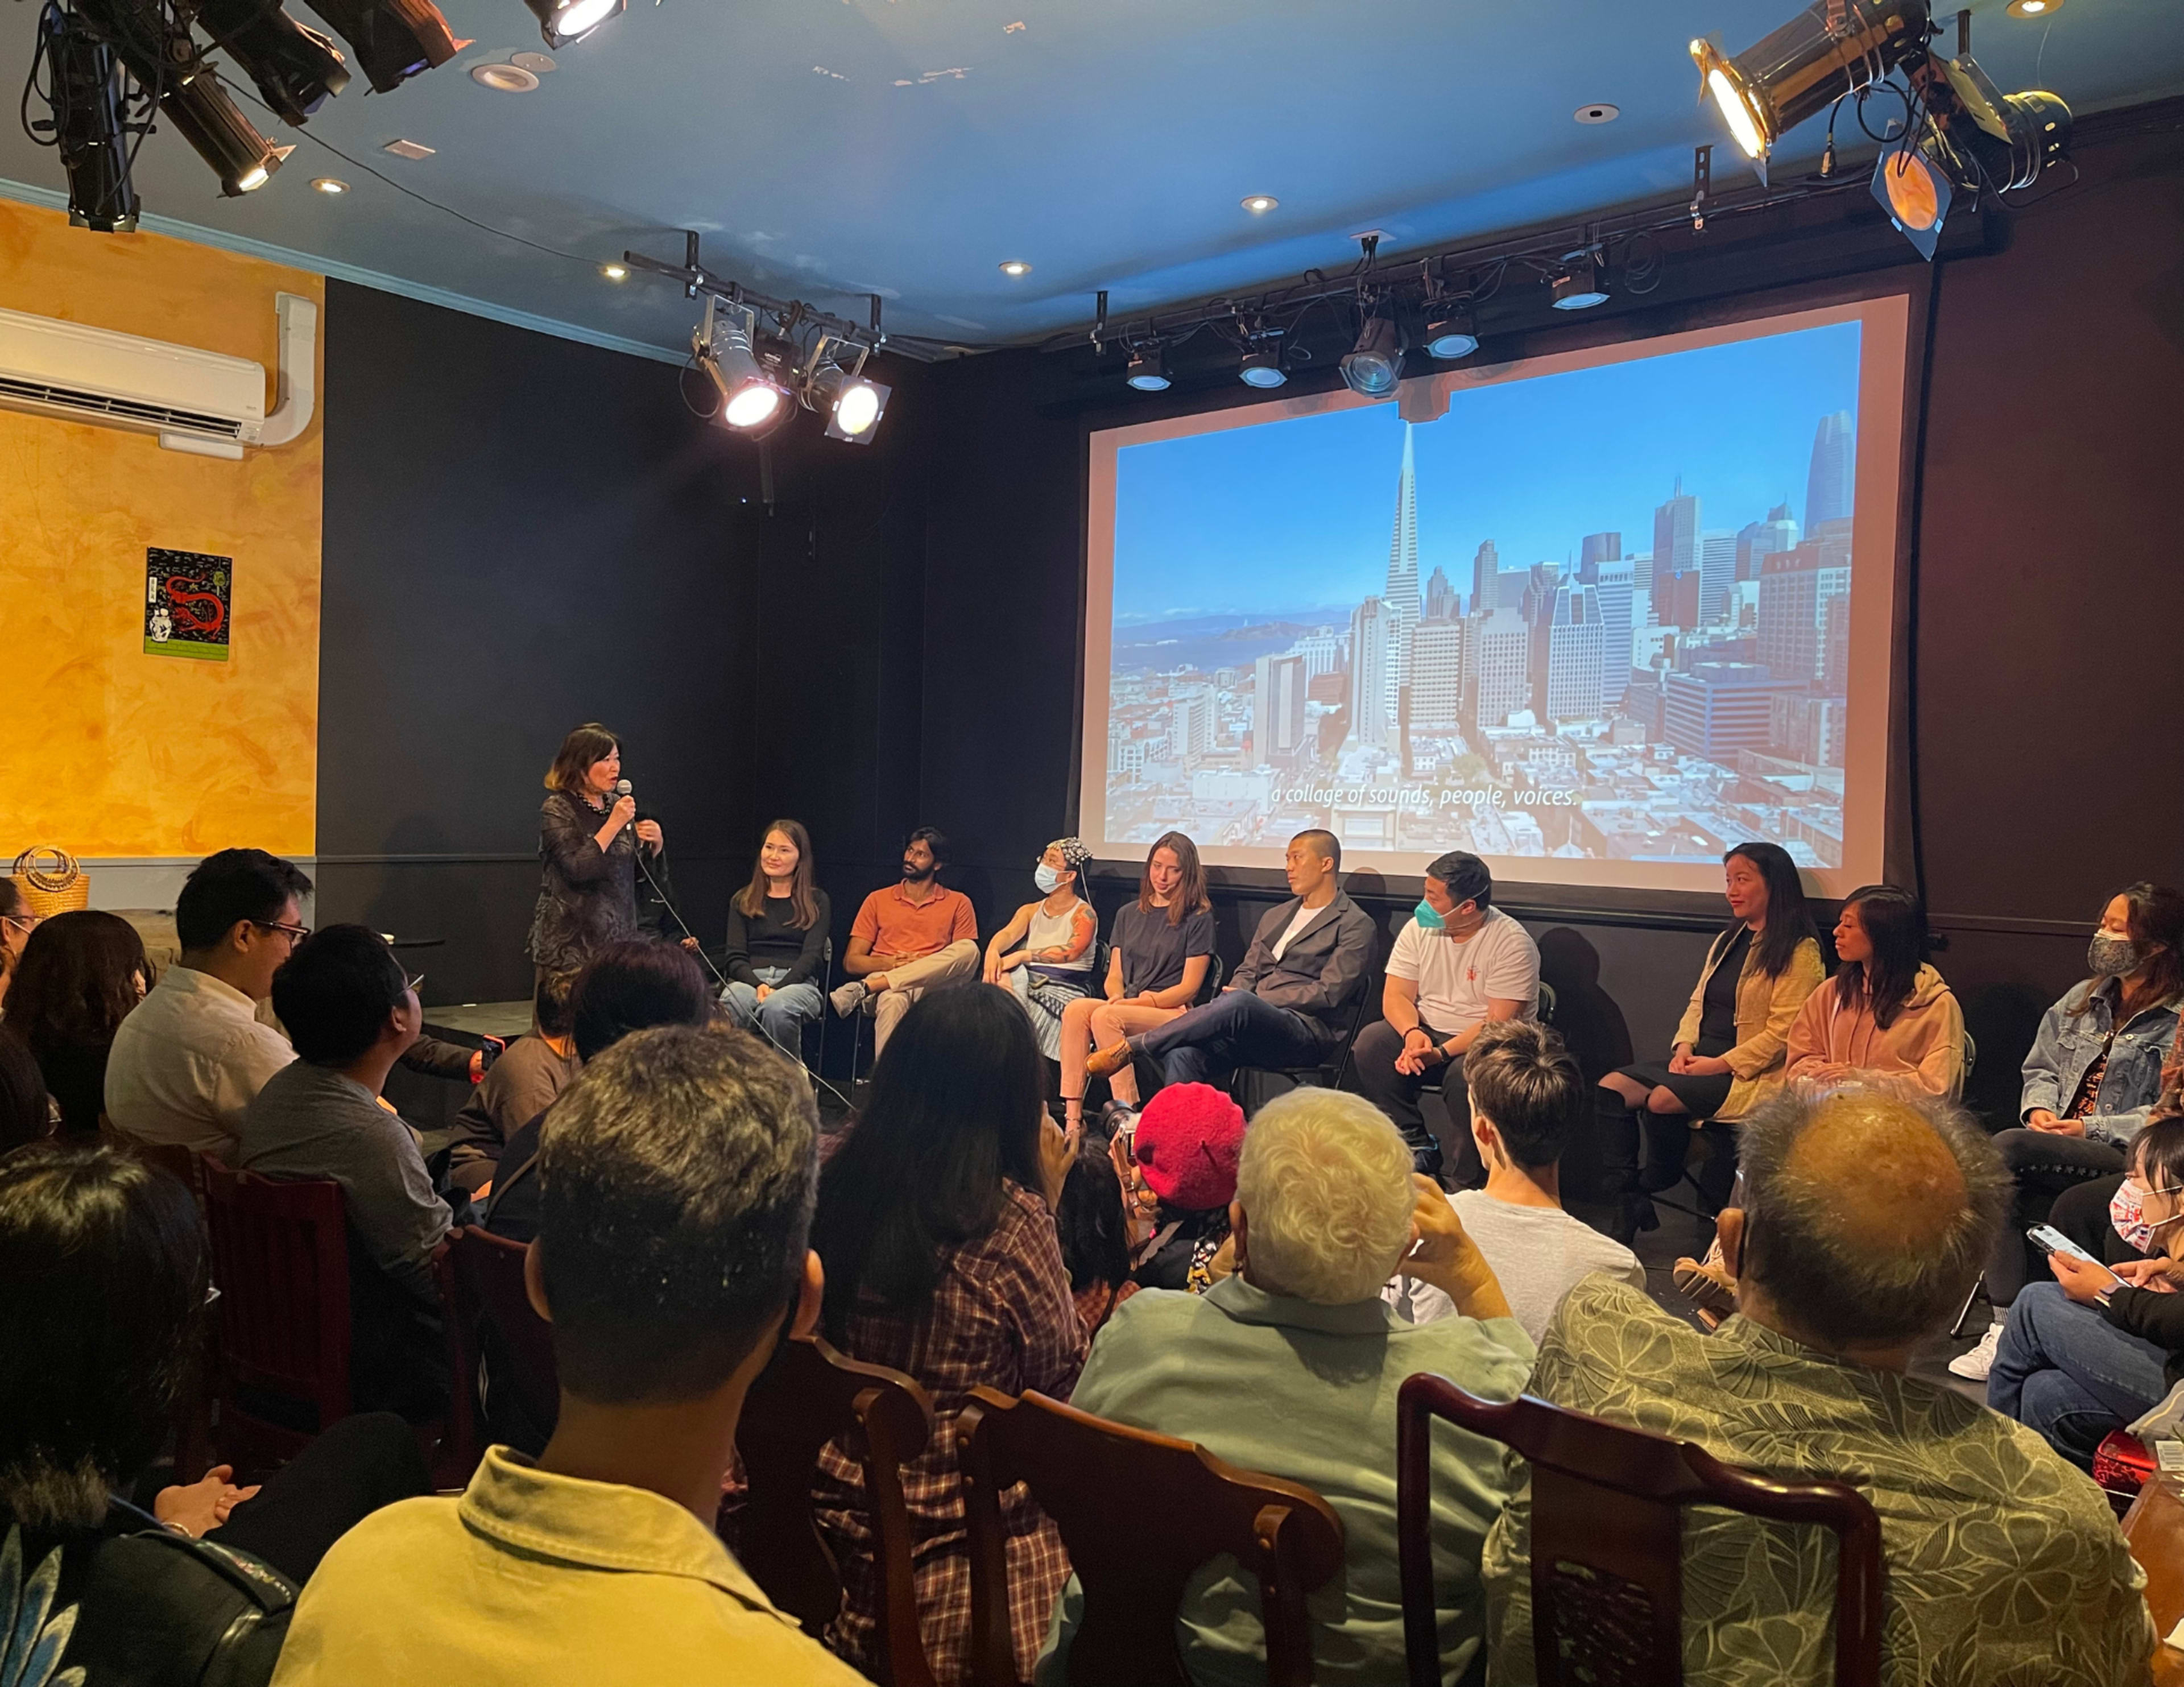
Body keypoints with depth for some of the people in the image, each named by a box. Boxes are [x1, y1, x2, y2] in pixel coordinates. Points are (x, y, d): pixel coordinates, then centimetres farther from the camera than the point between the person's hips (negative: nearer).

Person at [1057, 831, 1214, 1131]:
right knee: (1076, 1010, -27)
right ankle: (1072, 1116, -34)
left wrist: (1140, 1002, -14)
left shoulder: (1199, 918, 4)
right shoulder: (1128, 915, 21)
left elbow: (1189, 987, -3)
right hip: (1126, 1007, 5)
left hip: (1174, 1013, -5)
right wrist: (1117, 997, -6)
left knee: (1106, 1016, -33)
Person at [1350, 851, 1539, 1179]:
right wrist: (1412, 1033, -25)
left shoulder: (1512, 942, -14)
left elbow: (1499, 1023, -20)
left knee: (1465, 1074, -37)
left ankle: (1472, 1181, -15)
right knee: (1371, 1043, -22)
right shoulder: (1419, 928, 1)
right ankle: (1418, 1150, -14)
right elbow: (1395, 996, -2)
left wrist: (1442, 1052, -31)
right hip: (1427, 1032, 5)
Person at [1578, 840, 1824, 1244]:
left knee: (1662, 1100, -31)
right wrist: (1684, 1048, 1)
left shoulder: (1799, 951, -6)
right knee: (1612, 1088, -14)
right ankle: (1623, 1202, -17)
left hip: (1751, 1072, -8)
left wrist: (1720, 1064, -17)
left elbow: (1782, 1032, -14)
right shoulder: (1728, 942, 21)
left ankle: (1657, 1183, -3)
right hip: (1700, 1060, 8)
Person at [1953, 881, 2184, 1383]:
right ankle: (2005, 1330, -29)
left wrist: (2090, 1129, -18)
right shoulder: (2082, 999, 17)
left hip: (2127, 1160, -6)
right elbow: (2040, 1068, 20)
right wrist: (2039, 1107, -1)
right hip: (2057, 1150, 6)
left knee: (2006, 1149, -29)